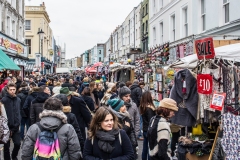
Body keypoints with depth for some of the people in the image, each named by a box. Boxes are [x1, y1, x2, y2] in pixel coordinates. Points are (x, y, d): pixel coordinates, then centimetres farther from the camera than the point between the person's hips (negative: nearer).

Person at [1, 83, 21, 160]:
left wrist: (18, 123, -1)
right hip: (7, 127, -3)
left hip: (16, 127, 3)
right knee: (7, 145, 7)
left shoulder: (18, 100, 3)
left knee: (18, 143, 4)